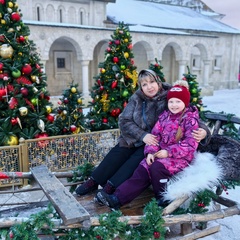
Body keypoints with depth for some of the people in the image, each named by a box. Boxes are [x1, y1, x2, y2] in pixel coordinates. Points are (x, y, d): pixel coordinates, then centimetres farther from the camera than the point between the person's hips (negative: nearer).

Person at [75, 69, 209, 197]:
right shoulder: (137, 98, -5)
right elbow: (124, 121, -8)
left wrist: (204, 130, -32)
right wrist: (142, 135, -22)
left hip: (157, 142, -3)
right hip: (134, 138, 3)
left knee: (138, 157, -26)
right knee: (117, 153, -16)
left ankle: (111, 187, -25)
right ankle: (94, 181, -7)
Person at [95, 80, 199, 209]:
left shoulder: (191, 120, -8)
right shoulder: (164, 116, 9)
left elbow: (190, 145, -16)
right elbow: (155, 135, 8)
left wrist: (169, 152, -23)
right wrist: (151, 152, -10)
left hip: (180, 157, -5)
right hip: (162, 153, 6)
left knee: (156, 167, -32)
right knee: (141, 171, -15)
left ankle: (163, 199, -9)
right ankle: (117, 198, -22)